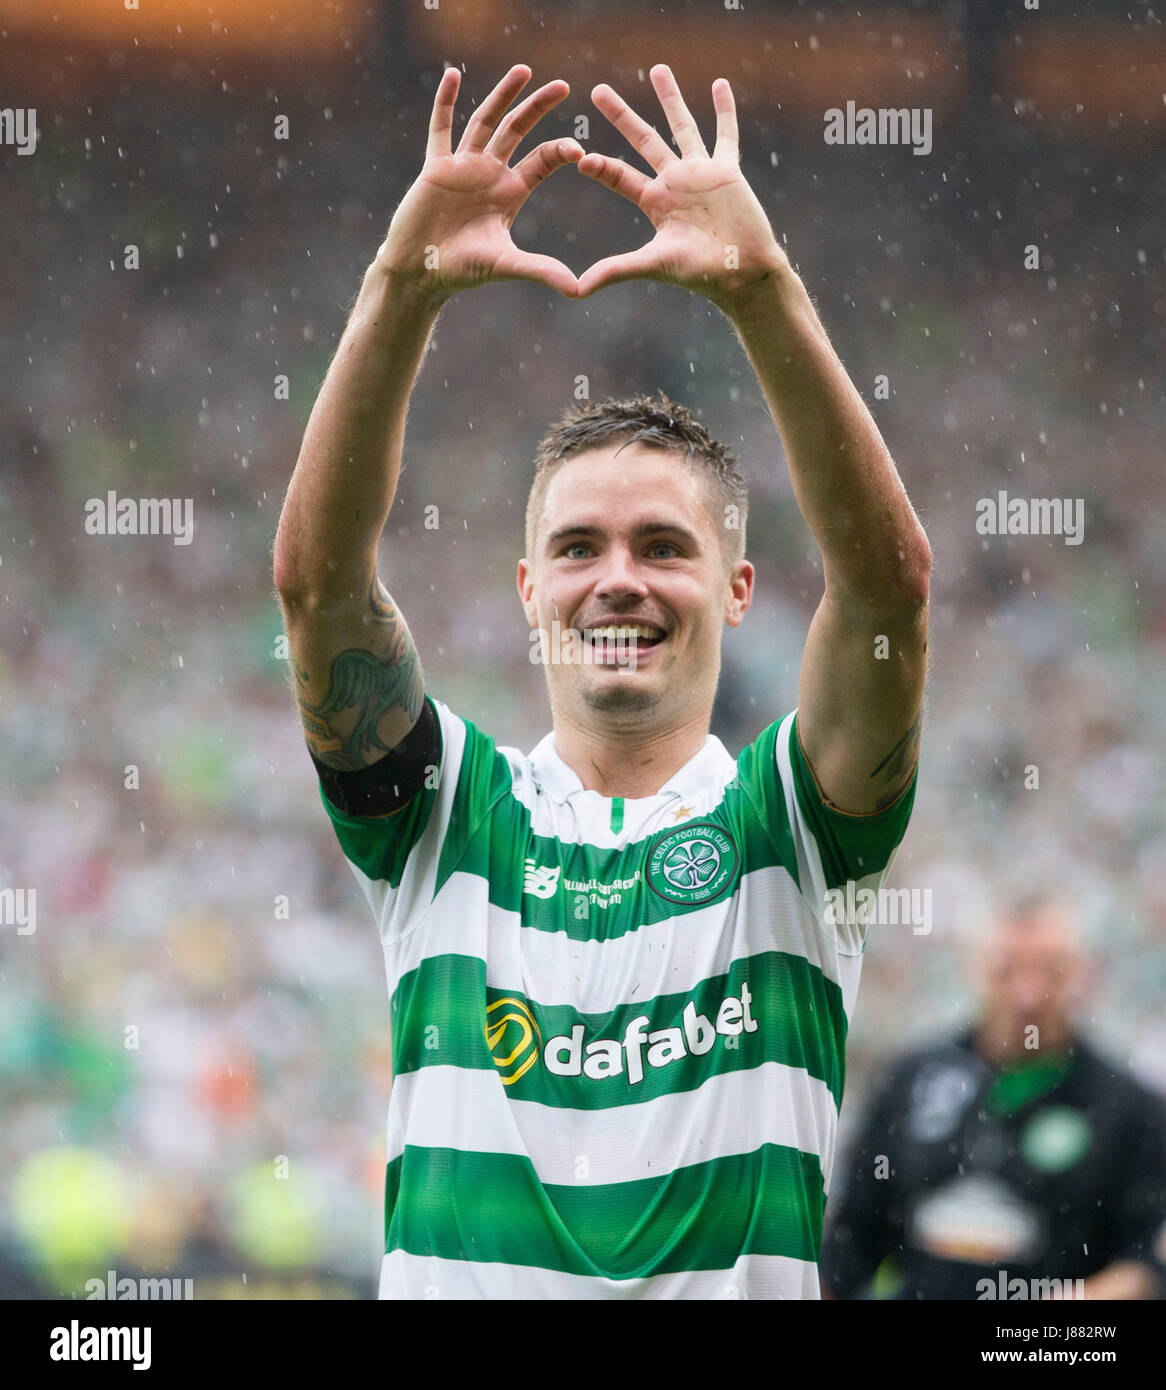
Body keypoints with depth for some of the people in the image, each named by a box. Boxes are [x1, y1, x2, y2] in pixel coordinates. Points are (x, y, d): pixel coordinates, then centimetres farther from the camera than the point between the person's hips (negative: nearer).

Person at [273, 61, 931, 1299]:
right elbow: (318, 573, 0)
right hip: (456, 1283, 1)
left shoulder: (786, 820, 10)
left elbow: (886, 577, -5)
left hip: (741, 1284, -1)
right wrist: (404, 288, -11)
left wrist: (761, 289, -14)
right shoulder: (446, 814, 13)